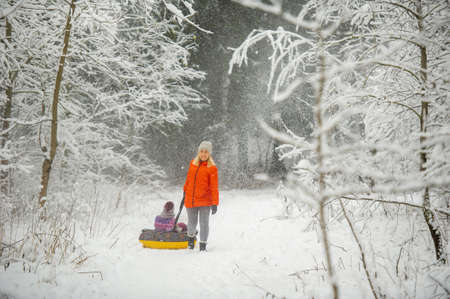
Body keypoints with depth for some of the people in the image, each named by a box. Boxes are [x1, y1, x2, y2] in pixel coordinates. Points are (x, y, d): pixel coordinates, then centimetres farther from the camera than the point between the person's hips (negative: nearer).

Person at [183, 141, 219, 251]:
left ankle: (203, 244, 14)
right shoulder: (192, 163, 7)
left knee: (204, 223, -1)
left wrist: (215, 203, -12)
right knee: (192, 223, 12)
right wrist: (185, 191, 24)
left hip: (205, 201, -3)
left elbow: (214, 187, -9)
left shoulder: (212, 167, -7)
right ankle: (191, 236, 41)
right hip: (190, 200, 3)